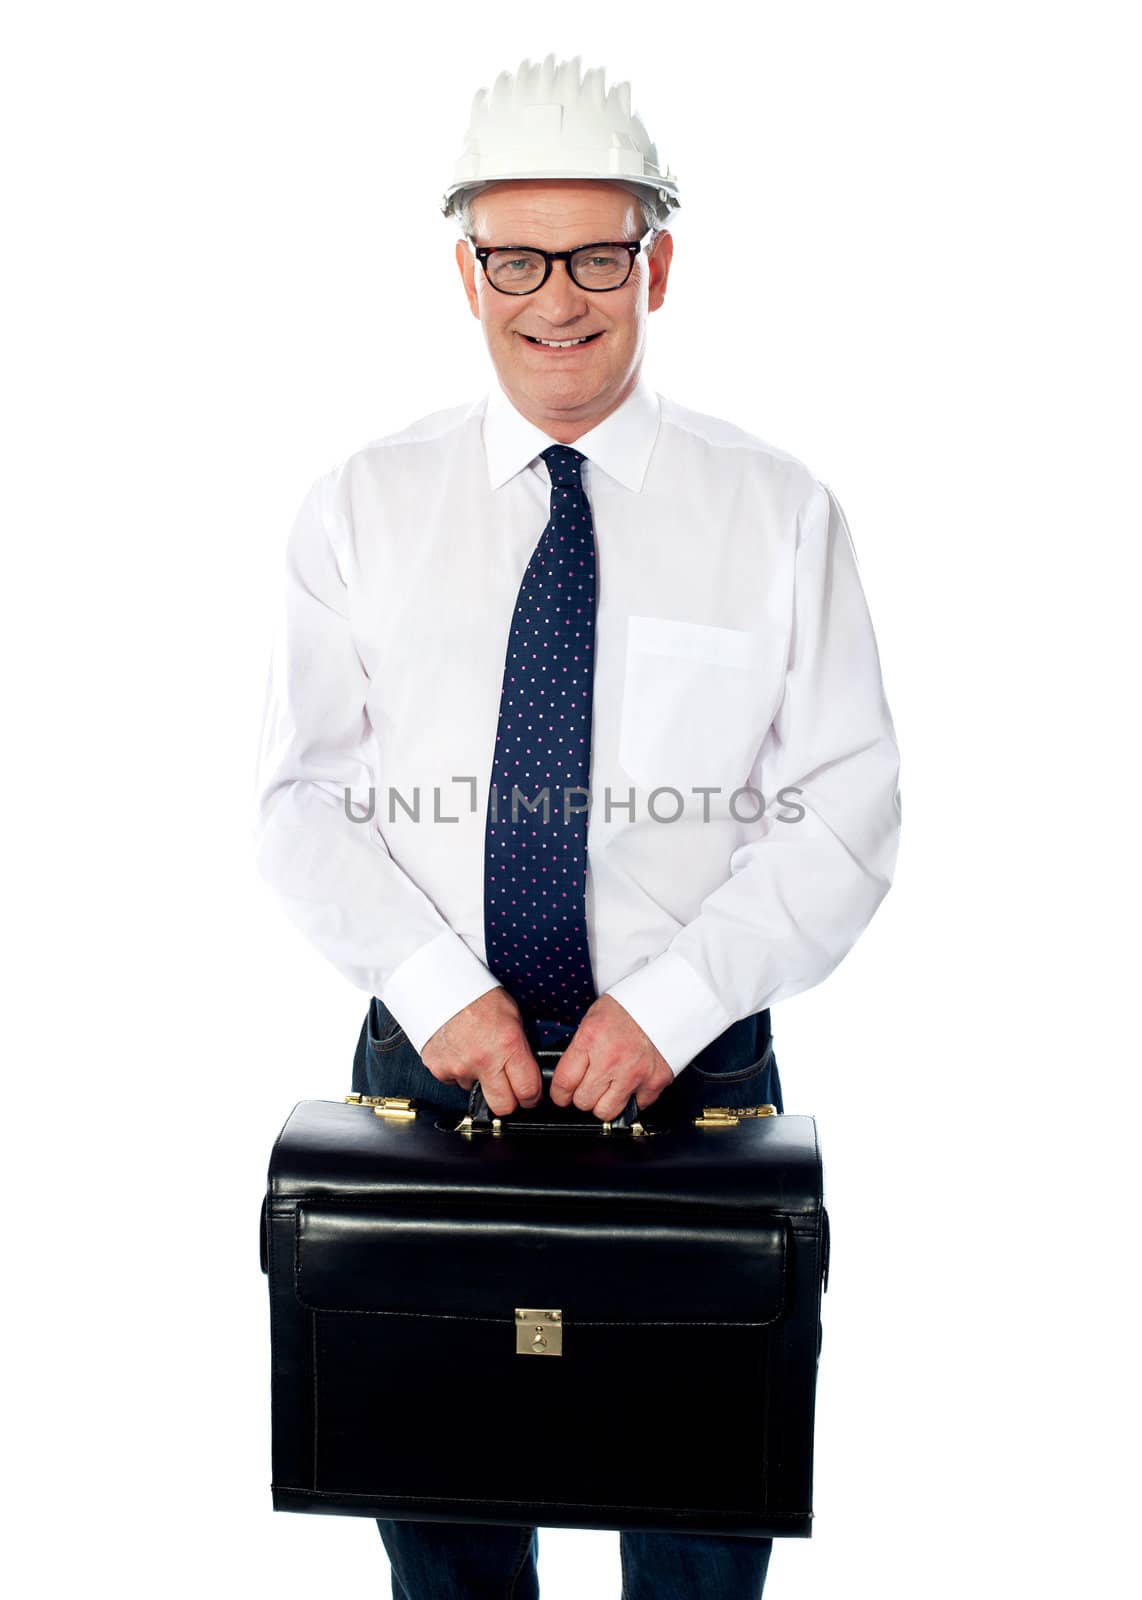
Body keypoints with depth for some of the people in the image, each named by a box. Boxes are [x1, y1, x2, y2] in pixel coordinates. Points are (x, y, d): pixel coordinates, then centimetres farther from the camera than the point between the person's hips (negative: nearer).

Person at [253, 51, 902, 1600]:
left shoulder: (778, 511, 0)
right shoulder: (362, 508, 4)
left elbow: (847, 812, -4)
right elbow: (304, 794, 0)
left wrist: (670, 1004, -15)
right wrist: (436, 987, -15)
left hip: (692, 1067, -1)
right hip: (427, 1060, 1)